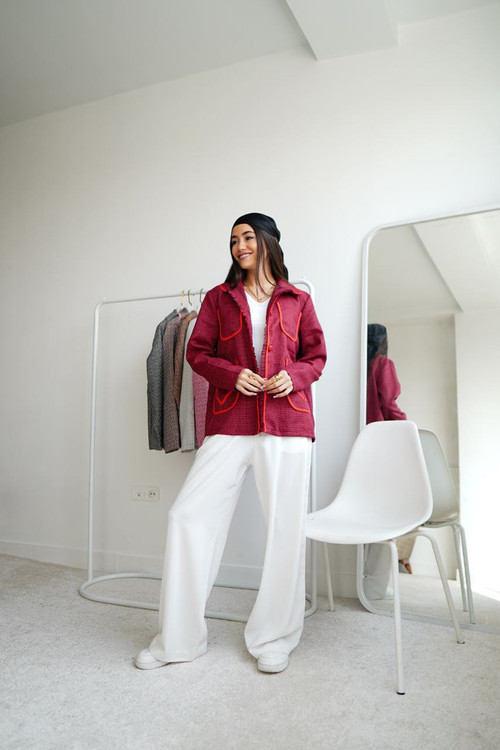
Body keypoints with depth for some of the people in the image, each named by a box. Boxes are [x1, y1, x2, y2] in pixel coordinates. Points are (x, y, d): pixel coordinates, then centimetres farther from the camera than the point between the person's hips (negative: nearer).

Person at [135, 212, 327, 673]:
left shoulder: (298, 301, 13)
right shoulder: (219, 298, 14)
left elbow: (317, 356, 14)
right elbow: (198, 351, 9)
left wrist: (294, 376, -7)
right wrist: (232, 374, -9)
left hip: (287, 425, 0)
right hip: (229, 425, 1)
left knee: (286, 528, 2)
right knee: (188, 516, -4)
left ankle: (274, 639, 22)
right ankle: (179, 639, 14)